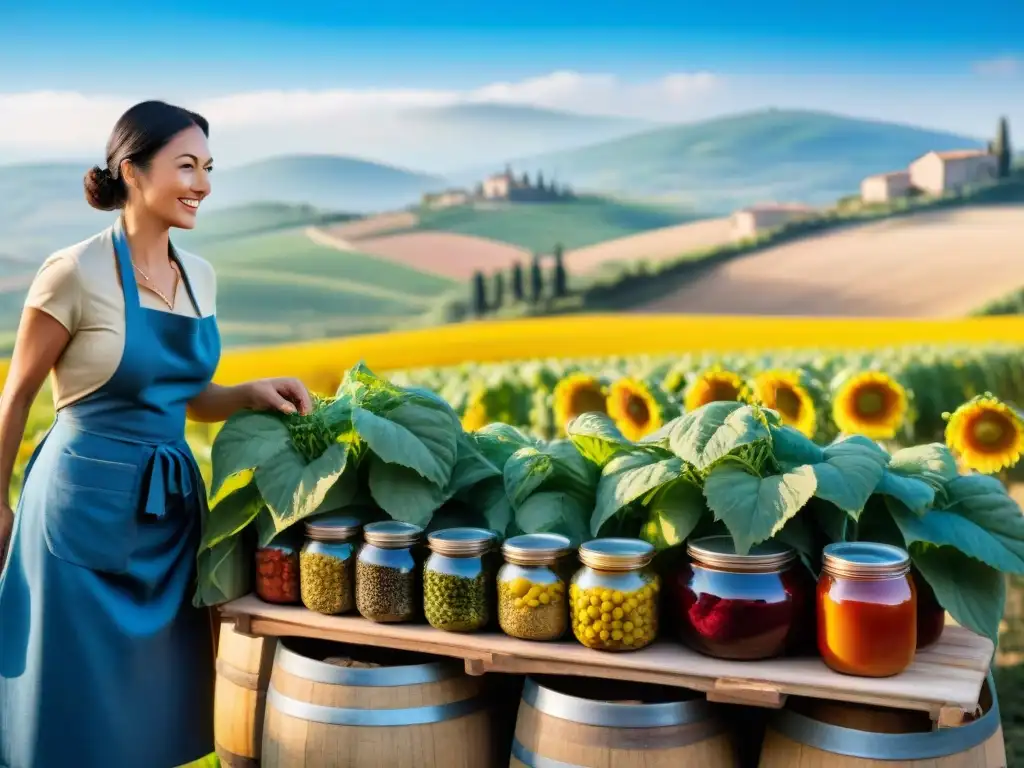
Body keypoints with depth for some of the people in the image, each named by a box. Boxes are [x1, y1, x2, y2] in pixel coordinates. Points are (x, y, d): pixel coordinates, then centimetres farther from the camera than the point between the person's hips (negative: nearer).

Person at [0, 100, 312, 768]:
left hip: (170, 507, 6)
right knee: (77, 709, 7)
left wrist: (253, 394, -4)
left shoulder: (200, 276, 6)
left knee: (156, 709, 14)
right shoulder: (76, 273, -14)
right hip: (88, 505, -6)